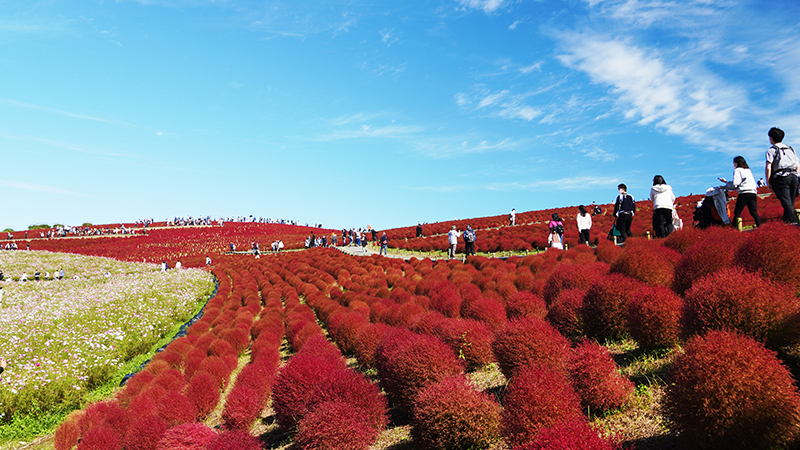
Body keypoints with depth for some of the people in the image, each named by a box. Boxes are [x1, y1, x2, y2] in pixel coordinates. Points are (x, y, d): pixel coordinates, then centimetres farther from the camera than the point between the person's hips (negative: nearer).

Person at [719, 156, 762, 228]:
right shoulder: (748, 170, 26)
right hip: (753, 192, 7)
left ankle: (734, 227, -10)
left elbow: (734, 184, -6)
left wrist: (726, 182, 11)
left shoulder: (738, 170, 3)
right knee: (754, 212, 1)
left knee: (737, 212, -6)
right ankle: (759, 225, -10)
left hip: (744, 192, -7)